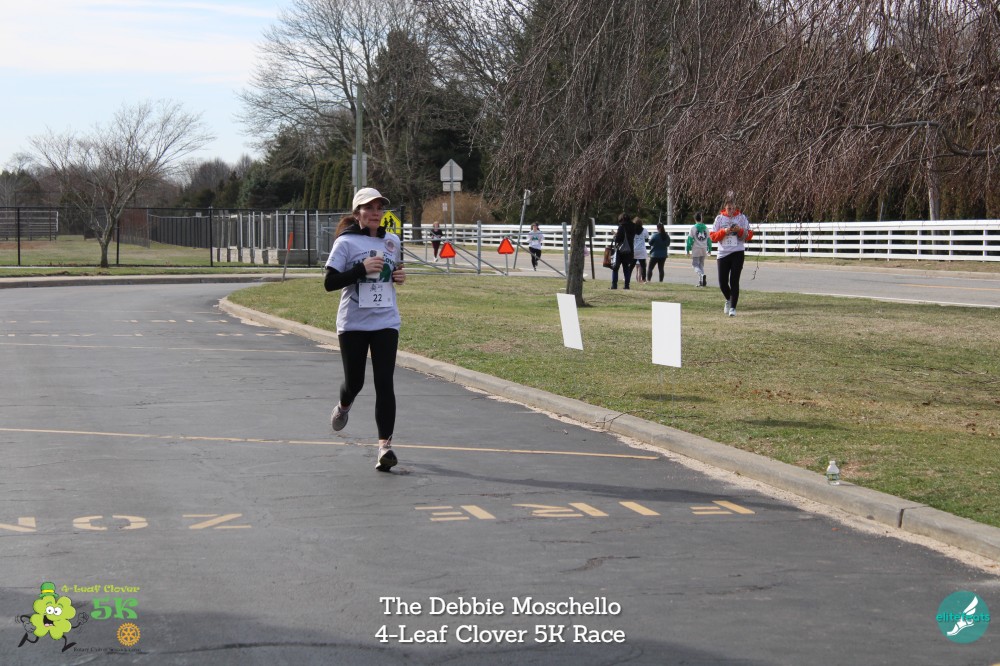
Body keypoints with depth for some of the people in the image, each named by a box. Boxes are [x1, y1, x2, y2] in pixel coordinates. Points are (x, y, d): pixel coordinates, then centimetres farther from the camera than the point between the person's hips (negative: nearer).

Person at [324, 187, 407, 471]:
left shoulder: (392, 241, 8)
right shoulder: (345, 242, -6)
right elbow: (329, 282, -12)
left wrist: (400, 276, 2)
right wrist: (362, 269, -22)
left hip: (386, 322, 2)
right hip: (353, 324, -2)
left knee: (384, 383, -9)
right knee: (354, 382, 8)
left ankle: (385, 445, -10)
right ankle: (343, 406, 46)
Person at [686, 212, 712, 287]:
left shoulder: (693, 228, -8)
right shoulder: (706, 228, 5)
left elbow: (690, 239, -8)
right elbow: (709, 239, 11)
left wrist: (688, 249, -1)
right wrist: (709, 249, 21)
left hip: (696, 250, -4)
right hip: (704, 250, 4)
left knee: (696, 264, -1)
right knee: (701, 264, 16)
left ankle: (702, 275, -29)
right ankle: (701, 281, 13)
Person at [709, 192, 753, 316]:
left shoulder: (741, 217, 3)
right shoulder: (719, 218, 5)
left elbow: (749, 235, 3)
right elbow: (712, 236, 2)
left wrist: (740, 230, -15)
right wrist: (724, 231, -13)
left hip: (738, 253, -2)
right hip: (723, 253, 2)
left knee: (734, 281, -7)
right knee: (722, 282, 3)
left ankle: (733, 307, -3)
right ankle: (729, 300, 33)